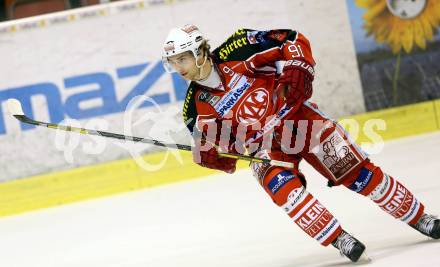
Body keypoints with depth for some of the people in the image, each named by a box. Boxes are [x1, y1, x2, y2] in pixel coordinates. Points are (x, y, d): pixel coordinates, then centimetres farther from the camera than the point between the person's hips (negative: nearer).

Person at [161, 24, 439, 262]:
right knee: (283, 188, -28)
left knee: (360, 173, -3)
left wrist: (297, 72, -23)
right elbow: (213, 144, 6)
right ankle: (341, 241, -21)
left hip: (297, 120, -2)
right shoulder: (196, 107, -4)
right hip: (262, 148, 2)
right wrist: (212, 155, -16)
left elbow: (294, 41, -9)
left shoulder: (236, 50, -14)